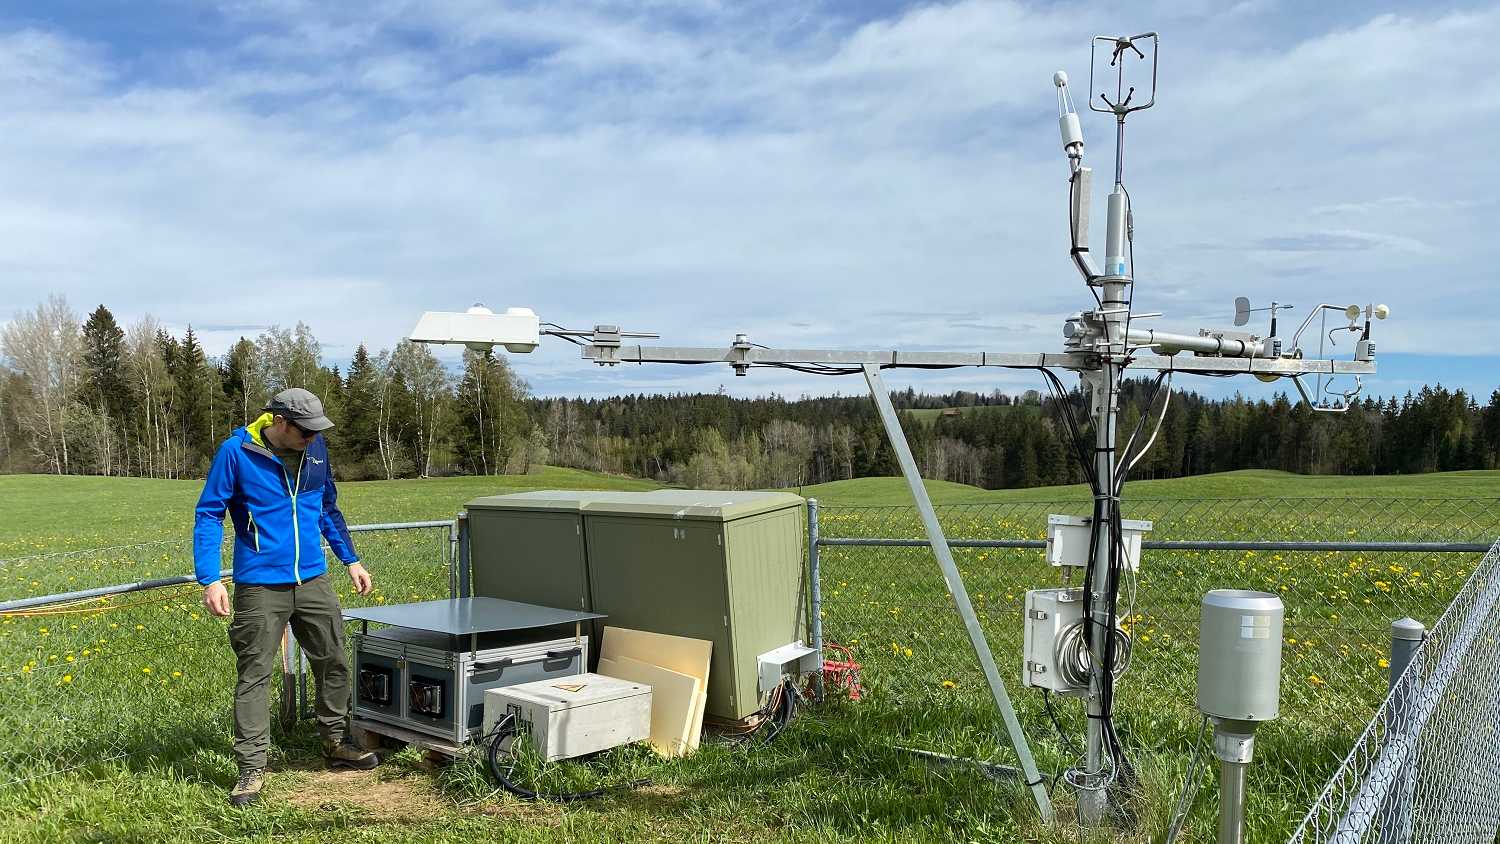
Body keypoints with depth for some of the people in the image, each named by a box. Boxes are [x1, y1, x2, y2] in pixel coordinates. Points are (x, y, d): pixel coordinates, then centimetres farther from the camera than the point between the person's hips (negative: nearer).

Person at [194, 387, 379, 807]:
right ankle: (251, 769, 9)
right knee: (254, 676, 0)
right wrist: (210, 580, -14)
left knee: (334, 663, 12)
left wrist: (351, 560, 18)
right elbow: (208, 515, -7)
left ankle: (334, 744, 29)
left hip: (314, 580, 5)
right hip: (260, 586, -5)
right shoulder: (236, 451, -10)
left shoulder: (315, 449, 4)